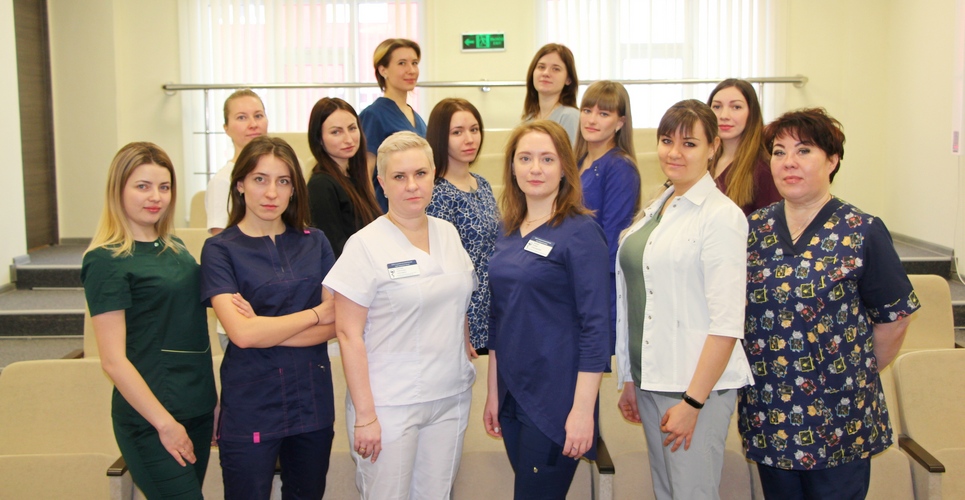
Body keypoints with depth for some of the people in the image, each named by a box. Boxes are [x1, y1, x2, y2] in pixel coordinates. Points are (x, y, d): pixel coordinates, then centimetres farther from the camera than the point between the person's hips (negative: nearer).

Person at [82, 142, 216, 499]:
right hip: (150, 417, -7)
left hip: (197, 406, 7)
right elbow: (113, 360, -15)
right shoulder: (106, 261, -12)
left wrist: (212, 400, 13)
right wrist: (165, 423, -15)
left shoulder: (175, 248, 9)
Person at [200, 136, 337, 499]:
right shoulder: (220, 249, -4)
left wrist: (264, 329, -14)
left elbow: (338, 324, -3)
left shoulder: (314, 243, 5)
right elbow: (241, 333, -17)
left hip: (313, 404, 3)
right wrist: (316, 314, -8)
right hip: (250, 410, -3)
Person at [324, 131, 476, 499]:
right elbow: (348, 334, -11)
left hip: (452, 398, 5)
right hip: (391, 405, -5)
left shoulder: (448, 234, 6)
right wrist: (365, 414, -13)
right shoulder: (366, 245, -10)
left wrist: (468, 360, 12)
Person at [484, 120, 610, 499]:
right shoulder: (508, 232, 8)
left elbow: (595, 326, -15)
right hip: (512, 394, 6)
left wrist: (583, 410, -18)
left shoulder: (580, 232, -11)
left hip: (556, 398, -6)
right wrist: (493, 392, 13)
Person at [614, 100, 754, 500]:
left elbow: (727, 321, -16)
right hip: (651, 380, 7)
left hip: (697, 385, -7)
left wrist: (693, 402, -18)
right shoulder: (655, 210, 12)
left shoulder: (721, 215, -11)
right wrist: (631, 380, 12)